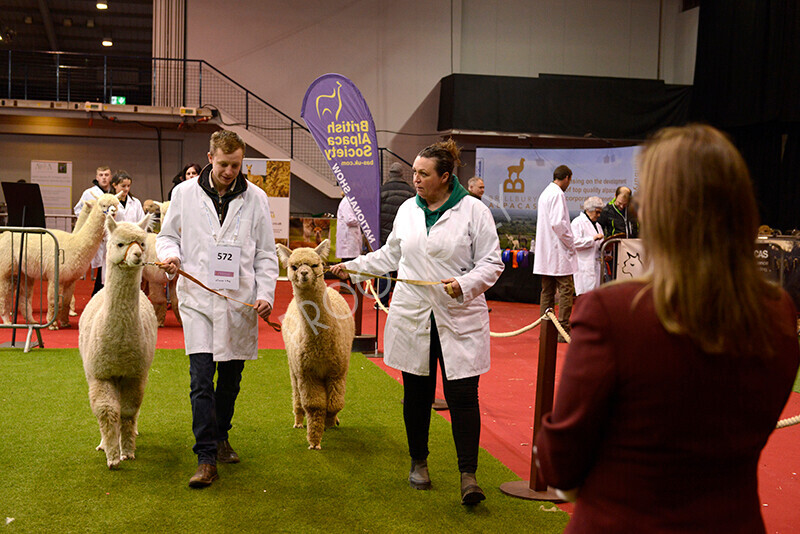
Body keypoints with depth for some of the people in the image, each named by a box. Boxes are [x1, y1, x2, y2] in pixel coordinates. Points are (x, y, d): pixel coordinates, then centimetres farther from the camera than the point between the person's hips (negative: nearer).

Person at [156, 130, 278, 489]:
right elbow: (168, 234, 14)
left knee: (231, 376, 11)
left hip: (240, 299, 2)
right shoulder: (185, 193, 4)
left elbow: (266, 253, 8)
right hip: (198, 297, -1)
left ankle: (220, 437, 31)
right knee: (201, 377, -9)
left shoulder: (255, 198, 5)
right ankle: (207, 456, -5)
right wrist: (170, 254, -9)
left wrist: (266, 293, -4)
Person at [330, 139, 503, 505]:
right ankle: (418, 462, 29)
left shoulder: (474, 211, -5)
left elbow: (491, 263, -5)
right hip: (412, 317, 4)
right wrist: (351, 267, 18)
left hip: (459, 320, -4)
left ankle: (468, 475, 2)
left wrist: (465, 285, -21)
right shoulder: (408, 210, 10)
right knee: (416, 393, 11)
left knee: (463, 395, -6)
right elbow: (390, 255, 22)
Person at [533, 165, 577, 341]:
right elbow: (558, 223, -22)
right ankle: (563, 331, -7)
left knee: (547, 291, 11)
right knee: (566, 290, -6)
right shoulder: (557, 194, -13)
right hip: (559, 253, -9)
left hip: (545, 253, 9)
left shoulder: (545, 193, 15)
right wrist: (570, 242, -11)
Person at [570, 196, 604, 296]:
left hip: (596, 264, 8)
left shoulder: (597, 225, 23)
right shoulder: (578, 222, -4)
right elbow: (575, 242, -16)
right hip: (584, 265, -8)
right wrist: (594, 238, -19)